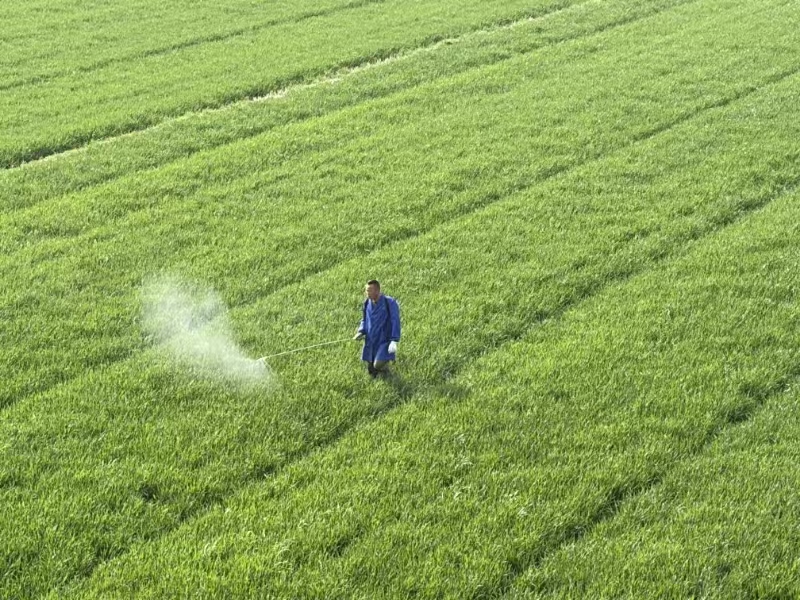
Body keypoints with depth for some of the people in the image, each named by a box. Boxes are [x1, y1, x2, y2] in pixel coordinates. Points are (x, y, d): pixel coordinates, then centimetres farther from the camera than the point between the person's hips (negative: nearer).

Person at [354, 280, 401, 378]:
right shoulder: (367, 303, 1)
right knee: (371, 370, 10)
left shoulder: (389, 302, -16)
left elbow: (395, 322, -15)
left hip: (384, 341, -6)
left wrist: (394, 341, -21)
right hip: (371, 342, 6)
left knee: (378, 365, -19)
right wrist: (360, 332, -3)